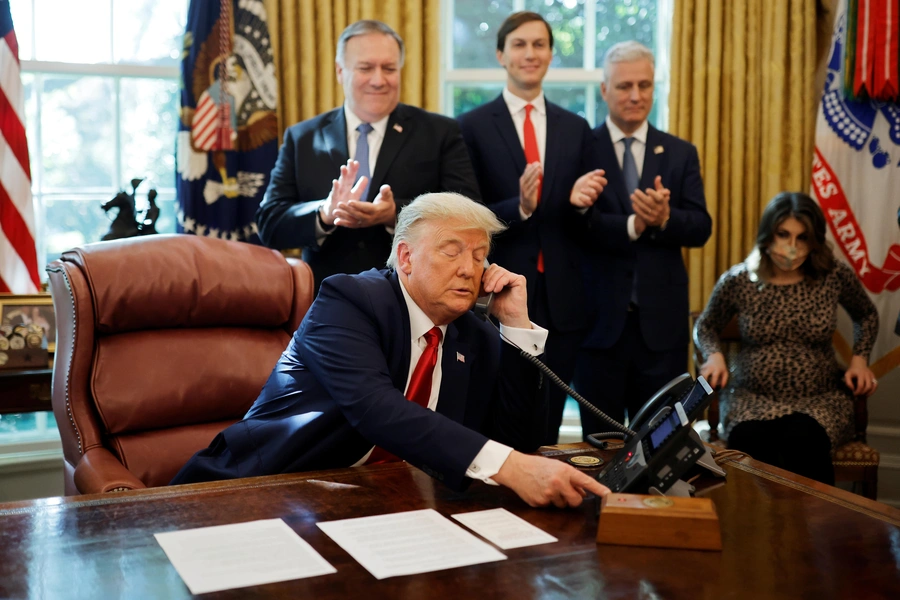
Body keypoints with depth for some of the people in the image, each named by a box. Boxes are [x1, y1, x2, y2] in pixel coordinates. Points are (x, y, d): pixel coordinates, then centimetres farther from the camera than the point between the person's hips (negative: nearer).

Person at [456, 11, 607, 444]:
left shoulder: (576, 129, 10)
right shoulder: (473, 126, -2)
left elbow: (584, 224, 11)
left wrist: (580, 201, -11)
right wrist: (518, 208, -22)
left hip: (561, 299, 3)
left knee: (547, 426, 12)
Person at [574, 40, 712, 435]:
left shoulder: (680, 154, 9)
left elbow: (701, 228, -1)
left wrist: (665, 219, -21)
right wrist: (632, 225, -25)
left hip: (662, 319, 2)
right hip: (600, 318, -2)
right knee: (599, 443, 9)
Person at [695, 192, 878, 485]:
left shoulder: (835, 276, -3)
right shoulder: (737, 281, -4)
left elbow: (867, 316, 19)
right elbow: (706, 326, 14)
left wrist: (860, 358, 4)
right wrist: (714, 355, -6)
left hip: (819, 399, 0)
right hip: (752, 397, 0)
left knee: (804, 440, -34)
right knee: (749, 443, -34)